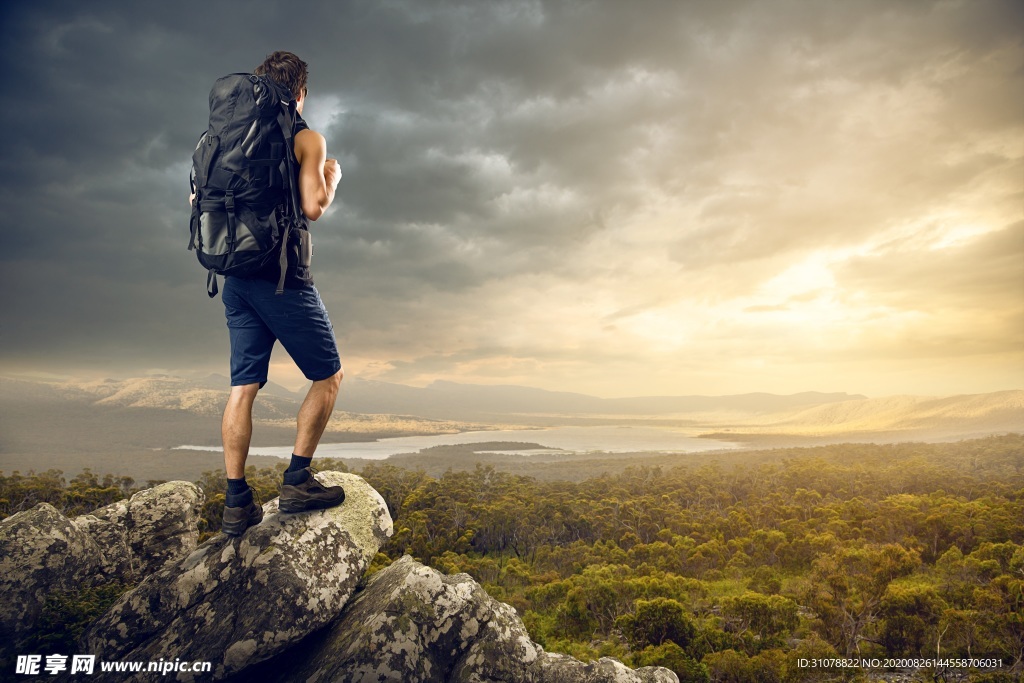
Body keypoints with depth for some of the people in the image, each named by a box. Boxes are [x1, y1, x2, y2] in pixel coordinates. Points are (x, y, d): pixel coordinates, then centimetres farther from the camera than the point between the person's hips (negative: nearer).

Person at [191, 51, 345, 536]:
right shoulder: (306, 138, -3)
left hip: (237, 277, 7)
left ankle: (236, 501, 9)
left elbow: (198, 199, 14)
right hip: (283, 277, -6)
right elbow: (313, 206, -13)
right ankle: (297, 480, 2)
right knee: (328, 376, 7)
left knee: (243, 386, 7)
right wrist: (331, 178, 7)